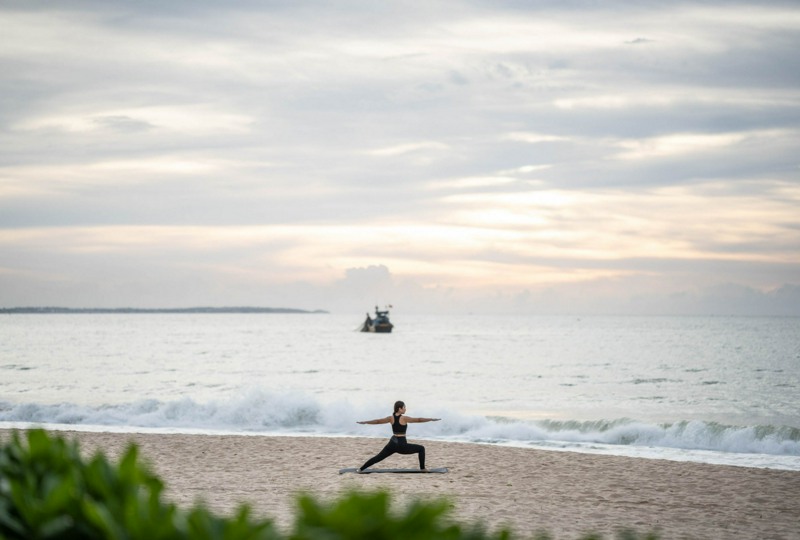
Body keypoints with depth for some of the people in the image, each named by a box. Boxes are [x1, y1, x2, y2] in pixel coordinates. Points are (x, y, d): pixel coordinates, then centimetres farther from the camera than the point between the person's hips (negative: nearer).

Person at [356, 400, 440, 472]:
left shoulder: (391, 418, 4)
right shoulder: (404, 418, -10)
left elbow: (377, 421, 12)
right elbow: (418, 420, -9)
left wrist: (364, 422, 23)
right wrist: (431, 419, -3)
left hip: (392, 444, 5)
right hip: (402, 445, -5)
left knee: (378, 458, 10)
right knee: (421, 449, 11)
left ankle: (360, 469, 3)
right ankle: (422, 468, 11)